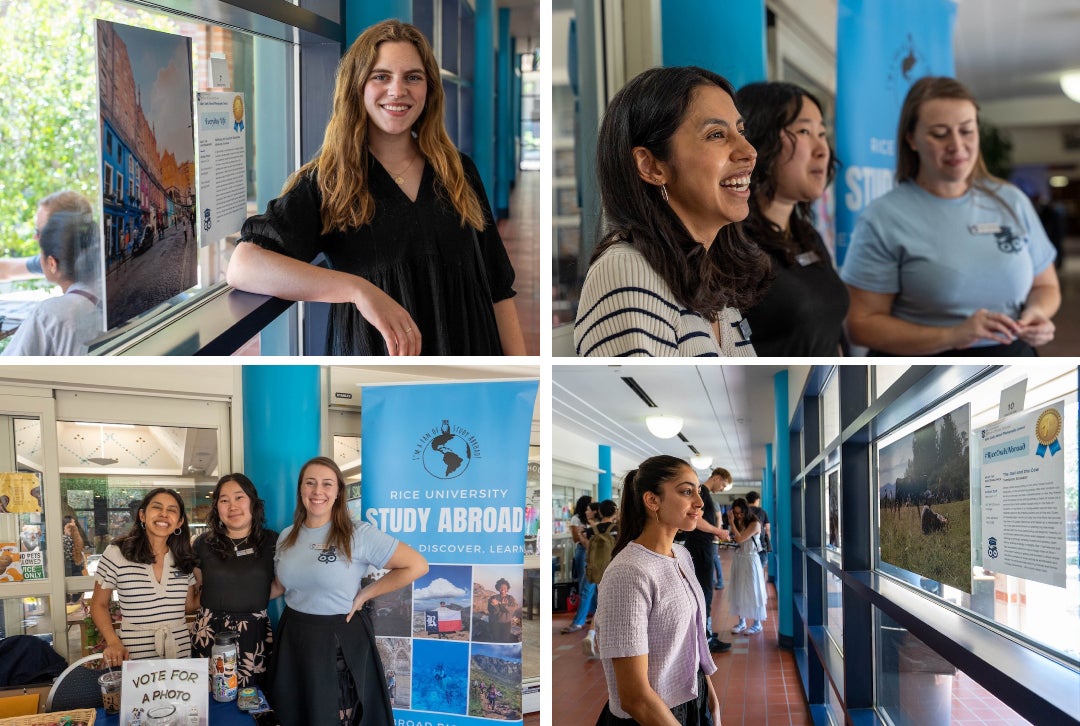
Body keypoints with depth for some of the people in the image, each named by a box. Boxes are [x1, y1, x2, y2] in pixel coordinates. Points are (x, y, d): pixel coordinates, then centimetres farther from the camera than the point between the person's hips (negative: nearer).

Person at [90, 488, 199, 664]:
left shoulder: (184, 558, 6)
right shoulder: (116, 553, -5)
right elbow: (99, 605, 1)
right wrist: (113, 642, -12)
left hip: (180, 653, 3)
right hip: (133, 658, -3)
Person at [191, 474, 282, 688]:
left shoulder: (271, 542, 2)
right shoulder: (204, 543, 4)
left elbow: (282, 584, 10)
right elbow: (198, 586, 16)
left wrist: (252, 600, 2)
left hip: (254, 634, 0)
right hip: (210, 634, 1)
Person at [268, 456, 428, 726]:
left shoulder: (359, 534, -14)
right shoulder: (286, 537, 6)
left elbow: (417, 565, -16)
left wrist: (364, 595, -12)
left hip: (340, 640, -5)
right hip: (292, 637, 5)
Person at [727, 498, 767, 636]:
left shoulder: (755, 524, -13)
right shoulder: (738, 523, 9)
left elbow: (740, 539, -21)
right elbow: (736, 540, 10)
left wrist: (732, 524, -17)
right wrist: (730, 538, -9)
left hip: (750, 559, -7)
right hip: (738, 559, 7)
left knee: (752, 591, -1)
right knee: (738, 590, 8)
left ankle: (757, 624, 7)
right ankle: (742, 622, 16)